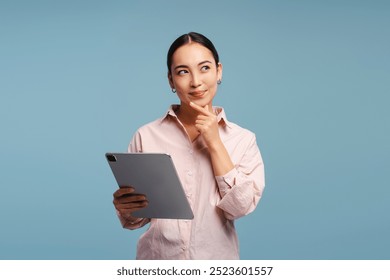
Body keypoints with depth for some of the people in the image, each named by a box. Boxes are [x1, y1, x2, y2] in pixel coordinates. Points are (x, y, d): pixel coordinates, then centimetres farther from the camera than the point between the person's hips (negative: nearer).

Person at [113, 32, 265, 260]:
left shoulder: (243, 139, -3)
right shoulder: (147, 136, -5)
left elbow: (240, 207, -12)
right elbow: (136, 218, 1)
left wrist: (214, 143, -14)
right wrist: (126, 209, -20)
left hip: (216, 262, 0)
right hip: (157, 262, 0)